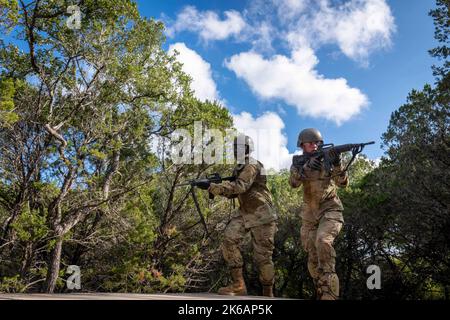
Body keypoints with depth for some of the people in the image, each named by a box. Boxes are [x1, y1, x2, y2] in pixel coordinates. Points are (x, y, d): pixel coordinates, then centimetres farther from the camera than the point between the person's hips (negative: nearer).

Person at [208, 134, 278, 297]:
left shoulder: (252, 166, -14)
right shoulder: (238, 169, 13)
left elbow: (240, 186, -29)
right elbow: (232, 193, 17)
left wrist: (219, 187, -32)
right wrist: (219, 189, -1)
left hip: (261, 214, -8)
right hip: (244, 213, 8)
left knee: (262, 255, -3)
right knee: (229, 240, -13)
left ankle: (268, 293, 13)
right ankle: (238, 285, -8)